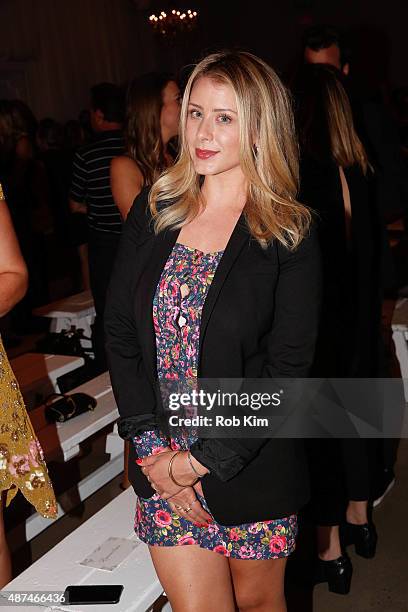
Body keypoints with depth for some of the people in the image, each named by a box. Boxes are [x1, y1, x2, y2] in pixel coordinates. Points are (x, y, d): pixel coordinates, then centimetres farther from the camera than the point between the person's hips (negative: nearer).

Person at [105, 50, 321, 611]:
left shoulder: (291, 236, -10)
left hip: (252, 467, -2)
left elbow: (286, 370, -13)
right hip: (160, 461, 2)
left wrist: (202, 460, -15)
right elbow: (119, 330, -1)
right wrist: (152, 446, -9)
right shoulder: (152, 212, 0)